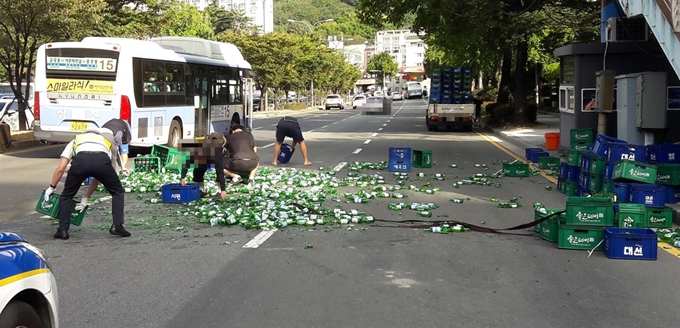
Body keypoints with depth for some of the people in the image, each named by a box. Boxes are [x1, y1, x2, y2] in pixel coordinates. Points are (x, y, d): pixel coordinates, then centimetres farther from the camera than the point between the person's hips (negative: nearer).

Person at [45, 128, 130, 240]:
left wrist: (51, 187, 40)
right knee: (118, 192, 24)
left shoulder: (75, 141, 40)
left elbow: (60, 169, 27)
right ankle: (117, 226, 13)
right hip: (102, 161, 0)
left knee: (67, 195, 23)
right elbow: (100, 176, 41)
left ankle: (63, 230, 20)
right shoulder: (108, 141, 41)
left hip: (80, 160, 0)